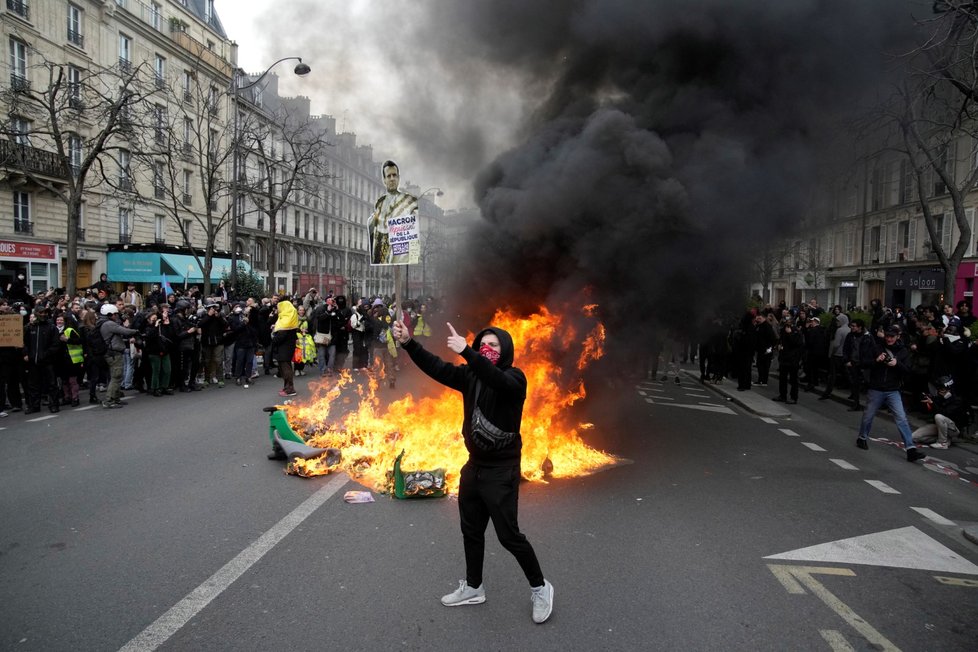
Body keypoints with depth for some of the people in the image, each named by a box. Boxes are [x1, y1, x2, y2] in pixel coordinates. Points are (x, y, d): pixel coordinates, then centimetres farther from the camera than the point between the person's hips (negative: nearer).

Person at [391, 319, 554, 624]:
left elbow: (495, 380, -37)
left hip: (501, 470, -7)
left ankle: (540, 587, 21)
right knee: (471, 530, 18)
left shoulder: (514, 378, -14)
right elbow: (436, 368, -8)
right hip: (474, 465, 7)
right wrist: (408, 343, -21)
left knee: (508, 534, 0)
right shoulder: (470, 376, 2)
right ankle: (473, 587, 37)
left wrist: (465, 351, -46)